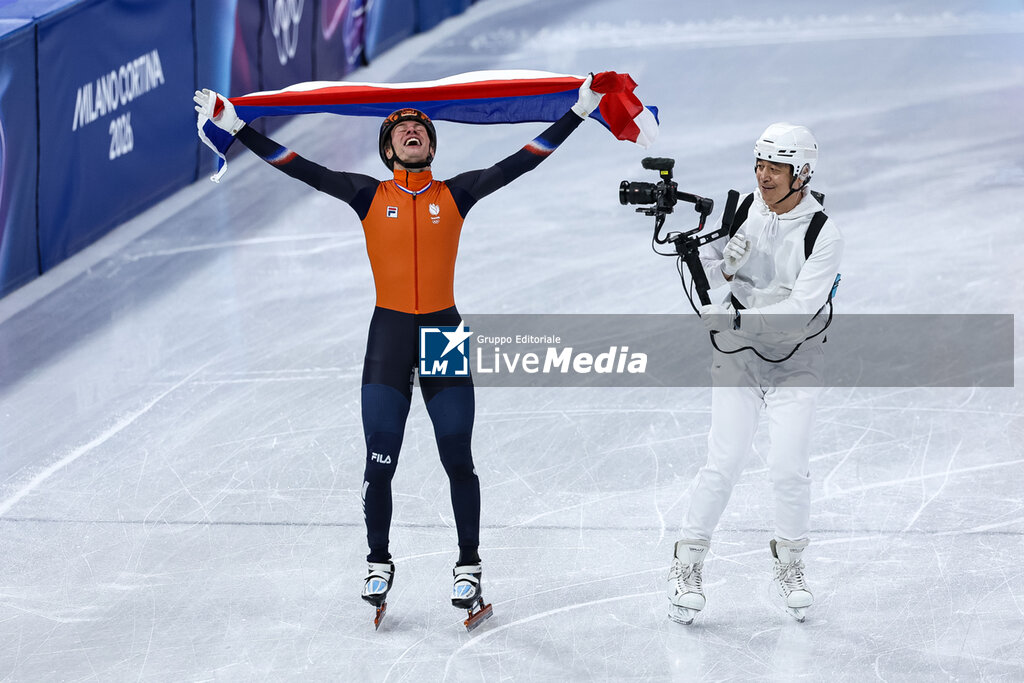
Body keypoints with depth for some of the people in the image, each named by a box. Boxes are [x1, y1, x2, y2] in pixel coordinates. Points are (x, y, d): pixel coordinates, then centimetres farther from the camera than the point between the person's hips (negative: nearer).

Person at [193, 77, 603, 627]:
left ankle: (468, 566, 13)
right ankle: (379, 564, 15)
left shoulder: (456, 194, 5)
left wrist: (579, 113, 0)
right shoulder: (369, 196, 4)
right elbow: (301, 169, 0)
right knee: (380, 462, -2)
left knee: (458, 460, -1)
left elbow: (522, 161, 4)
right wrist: (237, 129, -6)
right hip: (388, 334, 0)